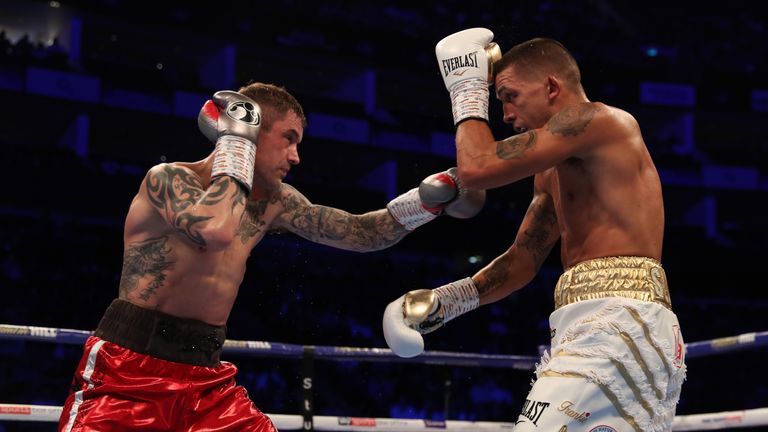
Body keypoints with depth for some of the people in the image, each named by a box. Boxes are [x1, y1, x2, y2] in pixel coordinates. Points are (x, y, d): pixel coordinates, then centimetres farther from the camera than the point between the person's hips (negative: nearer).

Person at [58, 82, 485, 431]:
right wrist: (236, 145, -19)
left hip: (207, 377, 6)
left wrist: (434, 195, 4)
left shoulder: (273, 203, 9)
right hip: (130, 371, -6)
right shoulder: (168, 178, -12)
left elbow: (362, 233, 14)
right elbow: (215, 230, -32)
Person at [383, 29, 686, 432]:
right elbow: (523, 260, 26)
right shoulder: (553, 173, 26)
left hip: (617, 323, -10)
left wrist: (469, 92, 6)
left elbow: (477, 168, -12)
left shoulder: (601, 120, -5)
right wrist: (442, 302, 14)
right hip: (613, 326, 10)